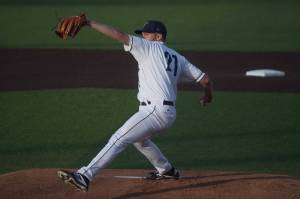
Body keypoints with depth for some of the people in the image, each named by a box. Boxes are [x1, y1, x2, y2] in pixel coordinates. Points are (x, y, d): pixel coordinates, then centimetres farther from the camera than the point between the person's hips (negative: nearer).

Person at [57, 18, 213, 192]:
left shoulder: (149, 48, 0)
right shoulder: (178, 58, 19)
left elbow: (118, 35, -9)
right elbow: (204, 79, 17)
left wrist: (89, 23, -8)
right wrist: (208, 96, 38)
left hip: (154, 110, -9)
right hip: (169, 113, 9)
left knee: (118, 140, -15)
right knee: (138, 137, 33)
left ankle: (85, 176, -25)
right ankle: (167, 171, 43)